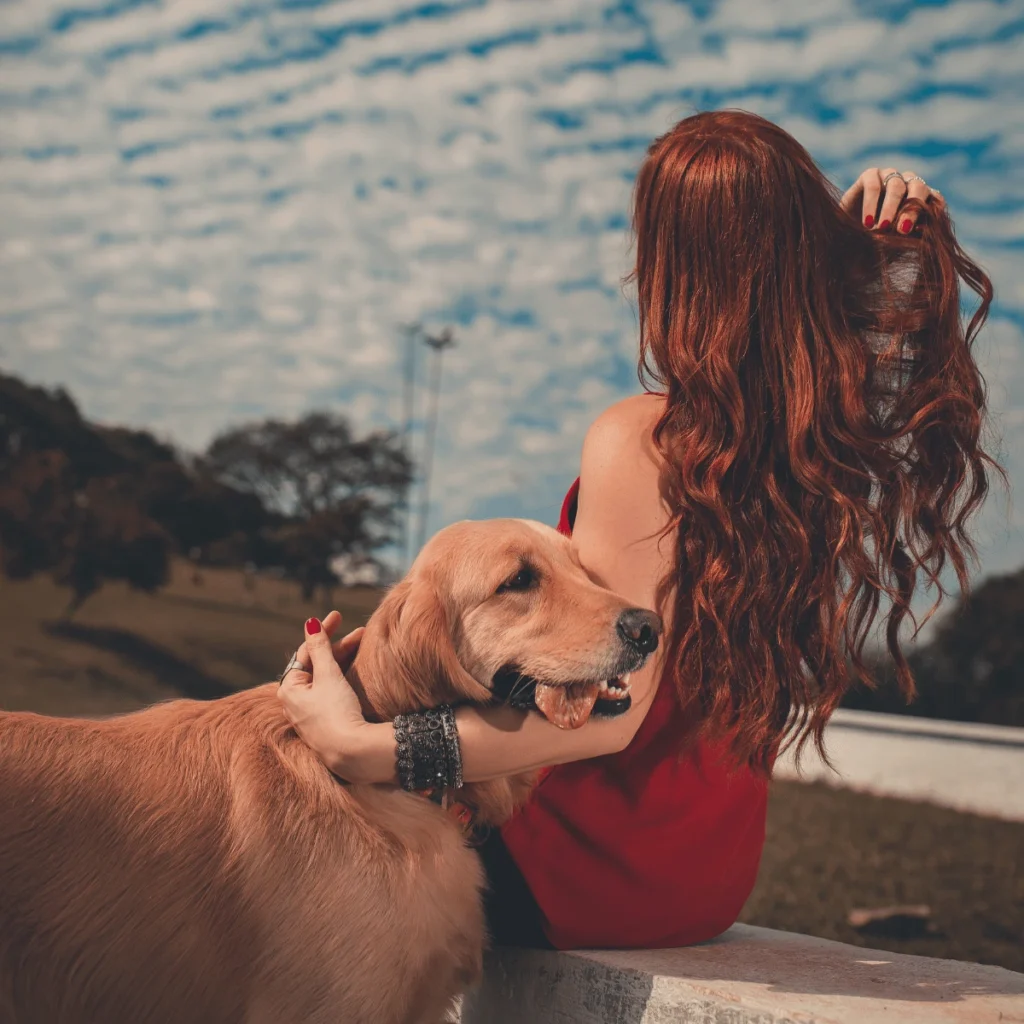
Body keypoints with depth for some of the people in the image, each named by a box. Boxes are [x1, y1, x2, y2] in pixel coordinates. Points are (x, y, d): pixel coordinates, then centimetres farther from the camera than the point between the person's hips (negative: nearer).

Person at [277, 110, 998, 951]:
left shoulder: (641, 444, -27)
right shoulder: (842, 429, -7)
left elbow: (607, 713, -28)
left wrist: (365, 747, -27)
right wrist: (872, 234, -2)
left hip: (596, 878, -7)